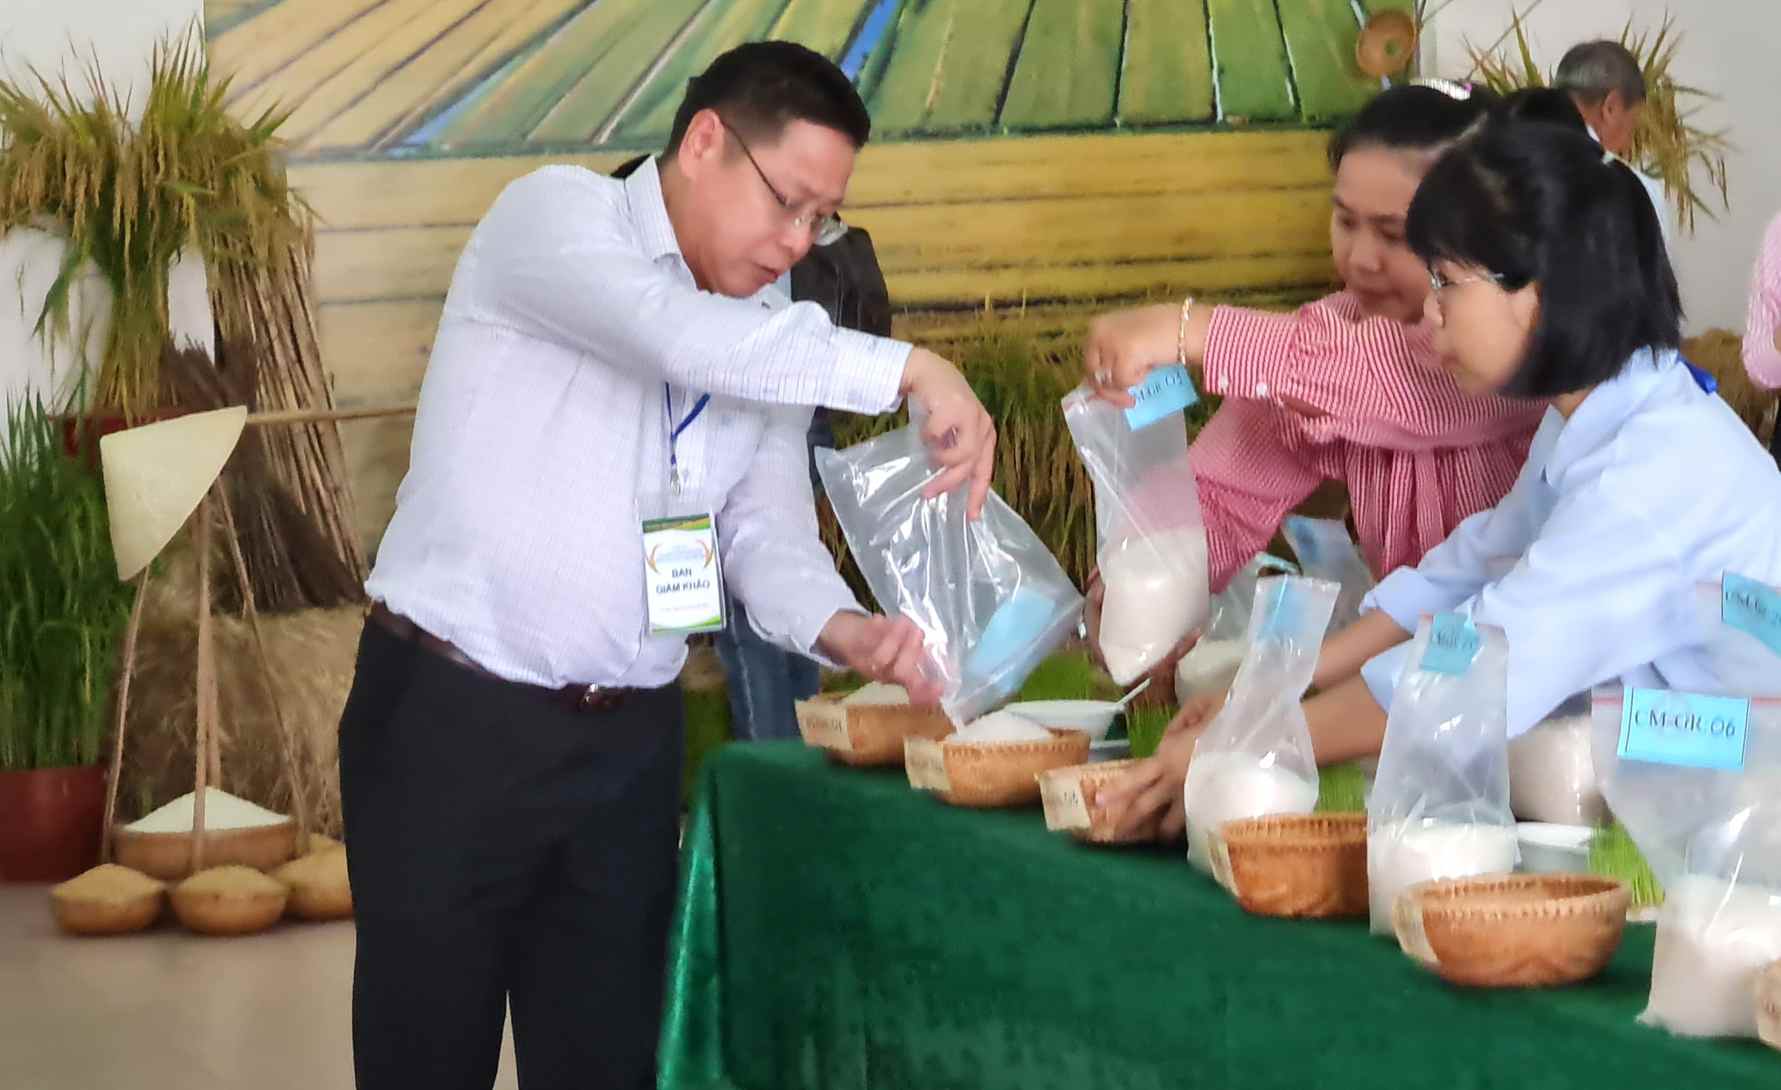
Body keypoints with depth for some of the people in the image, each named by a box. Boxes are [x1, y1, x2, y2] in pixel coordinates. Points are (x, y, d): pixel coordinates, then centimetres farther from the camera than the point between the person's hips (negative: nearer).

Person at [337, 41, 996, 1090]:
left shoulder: (776, 340, 9)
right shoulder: (554, 215, -11)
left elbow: (769, 530, 2)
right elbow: (680, 334, -30)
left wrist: (841, 628, -19)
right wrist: (910, 370, -30)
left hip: (630, 740, 6)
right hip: (452, 722, -6)